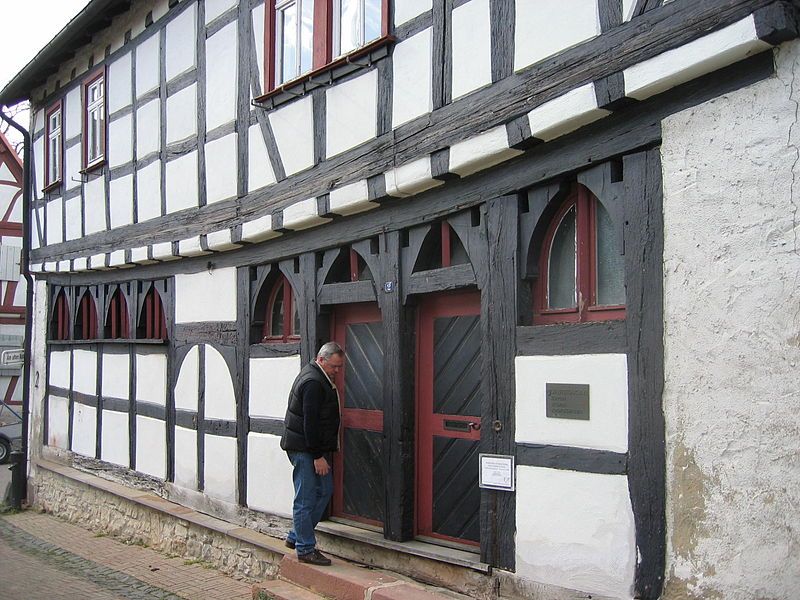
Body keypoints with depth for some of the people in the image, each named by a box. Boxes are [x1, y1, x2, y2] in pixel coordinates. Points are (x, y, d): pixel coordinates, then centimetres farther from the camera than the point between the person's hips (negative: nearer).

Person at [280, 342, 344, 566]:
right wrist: (318, 456, -21)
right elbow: (310, 422, -23)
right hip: (303, 449, -11)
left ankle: (295, 537, 22)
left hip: (313, 448, 11)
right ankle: (305, 549, 4)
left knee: (325, 490, 15)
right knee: (306, 499, -4)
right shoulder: (313, 382, -19)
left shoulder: (320, 378, 14)